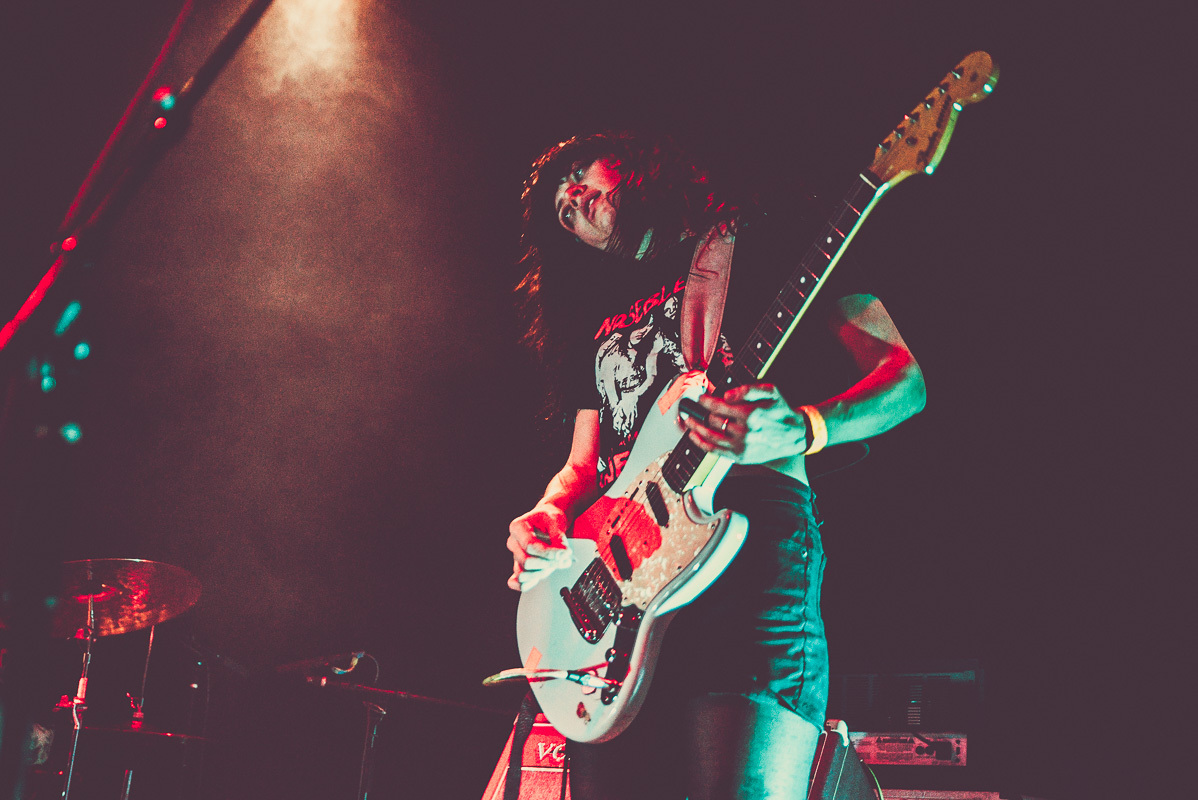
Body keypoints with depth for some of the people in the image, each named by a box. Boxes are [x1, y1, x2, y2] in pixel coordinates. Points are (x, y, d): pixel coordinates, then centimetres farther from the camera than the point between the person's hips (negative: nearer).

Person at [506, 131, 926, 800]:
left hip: (751, 543, -5)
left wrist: (804, 430, -16)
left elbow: (903, 377, 5)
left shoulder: (760, 243, 12)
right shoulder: (600, 323, 29)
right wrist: (546, 517, 3)